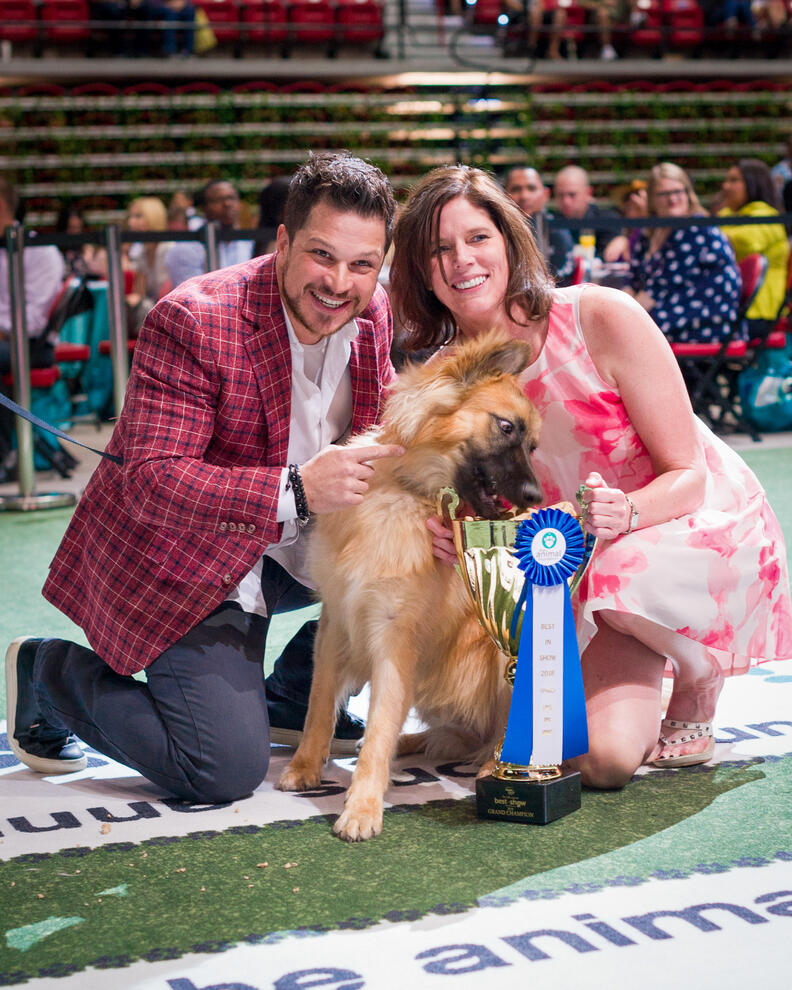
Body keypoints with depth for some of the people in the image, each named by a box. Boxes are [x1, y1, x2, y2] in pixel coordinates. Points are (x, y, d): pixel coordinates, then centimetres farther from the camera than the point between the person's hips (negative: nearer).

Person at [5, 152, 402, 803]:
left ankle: (294, 695, 16)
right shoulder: (193, 321, -25)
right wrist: (296, 490, -41)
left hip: (292, 547, 7)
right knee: (227, 772, -16)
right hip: (179, 561, -7)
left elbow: (386, 438, 9)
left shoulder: (373, 315, -3)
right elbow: (151, 482, -29)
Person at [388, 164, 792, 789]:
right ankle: (645, 667, 16)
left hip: (702, 530, -3)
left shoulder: (602, 318, -20)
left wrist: (625, 512, -37)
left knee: (633, 581, -39)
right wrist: (446, 528, -22)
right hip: (582, 572, 3)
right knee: (603, 758, -20)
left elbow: (689, 474, -16)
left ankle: (698, 685, -3)